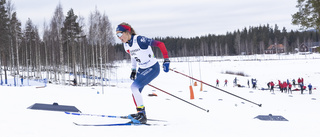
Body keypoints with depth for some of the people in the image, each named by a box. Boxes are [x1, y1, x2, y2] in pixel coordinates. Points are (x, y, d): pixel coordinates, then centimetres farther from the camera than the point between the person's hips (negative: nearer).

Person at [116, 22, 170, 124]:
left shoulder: (139, 40, -25)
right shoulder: (126, 45, 0)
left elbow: (160, 44, -23)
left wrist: (166, 60, -24)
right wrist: (133, 70, 18)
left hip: (153, 68, -8)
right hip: (141, 69, 8)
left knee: (134, 87, -21)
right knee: (135, 93, 3)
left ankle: (141, 113, -14)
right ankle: (141, 115, 16)